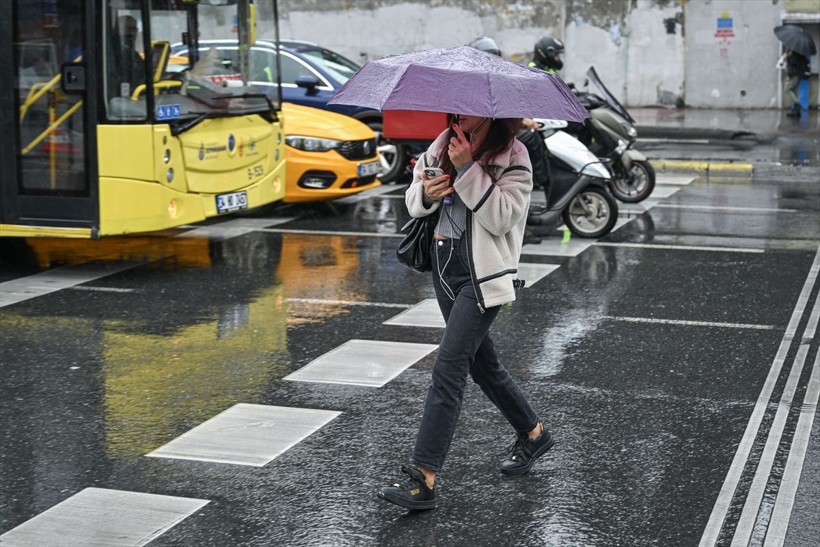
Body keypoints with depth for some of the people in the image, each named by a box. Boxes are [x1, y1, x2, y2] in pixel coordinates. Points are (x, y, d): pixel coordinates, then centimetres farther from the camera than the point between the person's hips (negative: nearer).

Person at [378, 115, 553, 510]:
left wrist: (469, 169, -24)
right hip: (444, 261, 8)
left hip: (484, 273, -8)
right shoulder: (444, 144, 9)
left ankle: (423, 480, -14)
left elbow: (502, 217, -20)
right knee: (480, 360, 18)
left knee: (449, 366, -14)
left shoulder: (512, 157, -10)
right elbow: (413, 200, 12)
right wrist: (426, 193, -11)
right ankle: (533, 434, 40)